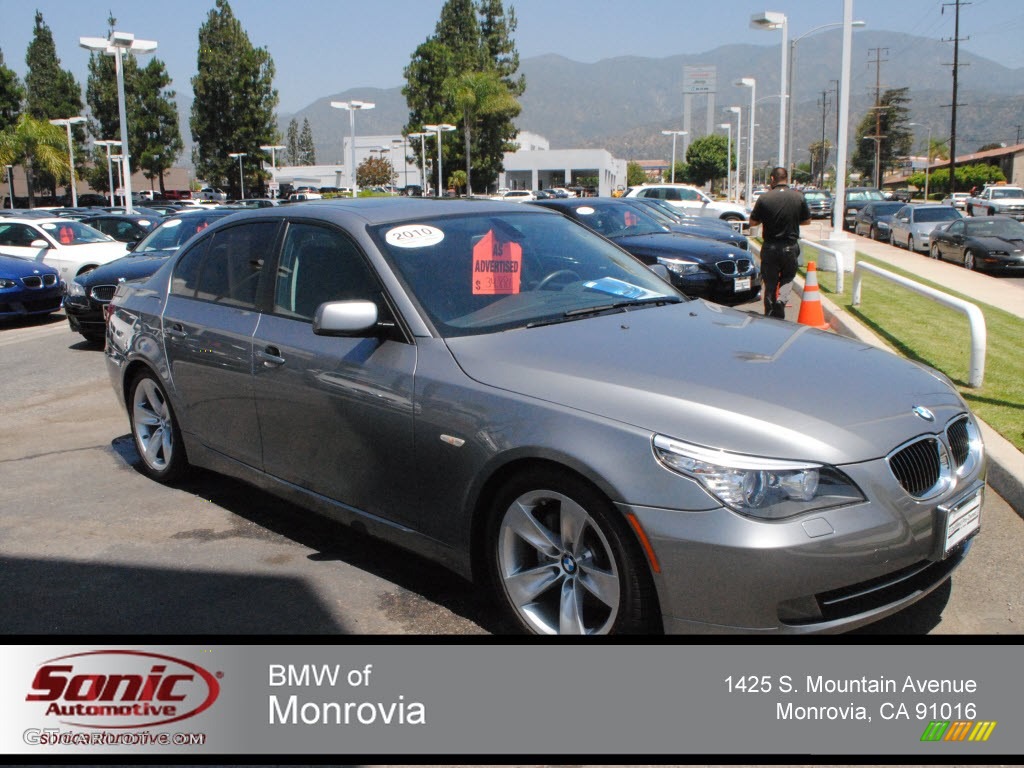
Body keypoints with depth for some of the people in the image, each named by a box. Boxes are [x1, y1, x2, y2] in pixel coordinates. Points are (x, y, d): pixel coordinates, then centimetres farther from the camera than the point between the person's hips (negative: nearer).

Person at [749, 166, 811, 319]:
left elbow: (752, 222, -2)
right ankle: (781, 301, -6)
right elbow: (807, 220, 7)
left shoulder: (764, 198, -9)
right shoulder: (799, 197, -3)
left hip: (770, 247, -1)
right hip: (791, 247, 1)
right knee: (787, 278, 19)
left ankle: (770, 316, 14)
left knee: (770, 283, 9)